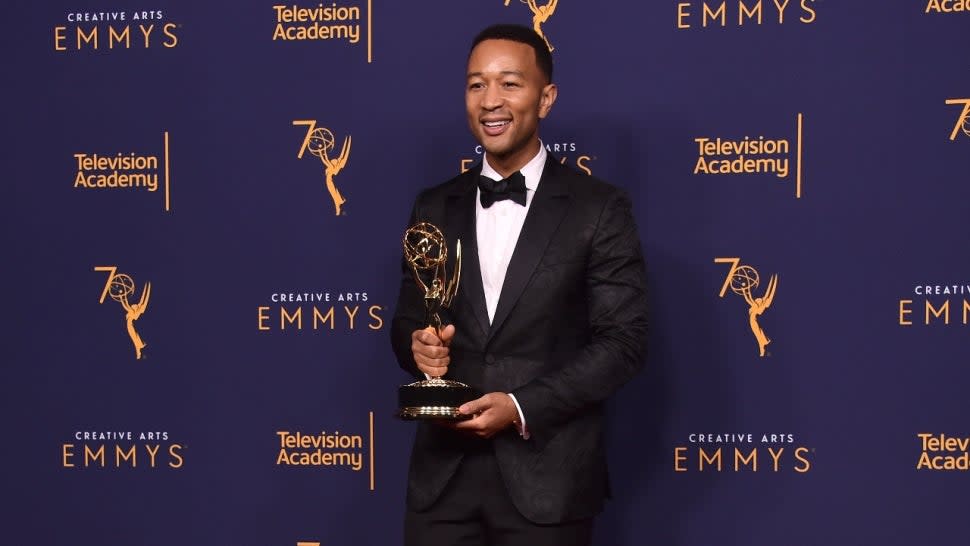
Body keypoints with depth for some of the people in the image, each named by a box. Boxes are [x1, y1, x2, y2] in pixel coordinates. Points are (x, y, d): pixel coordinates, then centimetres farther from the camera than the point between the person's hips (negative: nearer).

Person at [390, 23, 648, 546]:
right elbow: (408, 317, 15)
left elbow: (623, 339, -7)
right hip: (443, 471, 3)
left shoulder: (598, 208, -3)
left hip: (547, 474, -3)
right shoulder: (434, 207, 9)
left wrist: (523, 407, -16)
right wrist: (418, 346, -9)